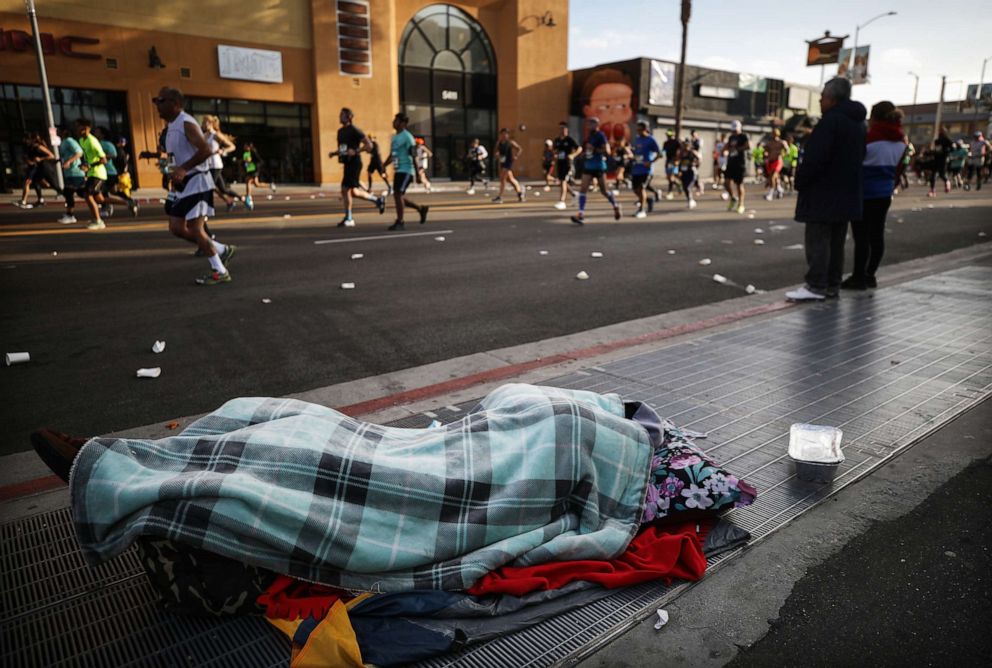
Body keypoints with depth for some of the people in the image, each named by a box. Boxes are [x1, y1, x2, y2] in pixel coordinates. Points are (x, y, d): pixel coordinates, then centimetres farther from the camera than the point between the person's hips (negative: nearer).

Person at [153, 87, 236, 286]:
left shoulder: (187, 123, -14)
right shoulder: (171, 126, 14)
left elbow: (205, 150, -27)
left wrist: (183, 169, -31)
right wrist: (175, 173, 12)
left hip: (196, 182, -10)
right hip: (181, 183, 10)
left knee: (195, 228, -9)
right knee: (176, 228, 8)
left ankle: (220, 272, 2)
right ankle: (223, 250, 17)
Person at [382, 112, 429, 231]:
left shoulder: (407, 136, -11)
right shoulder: (395, 137, 15)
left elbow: (413, 154, -16)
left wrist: (417, 171, -21)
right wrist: (383, 166, 18)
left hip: (405, 170, -9)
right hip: (397, 170, 9)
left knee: (398, 194, -11)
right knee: (398, 195, 8)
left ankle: (400, 222, -1)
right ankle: (421, 208, 23)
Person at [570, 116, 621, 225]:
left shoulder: (601, 136, -10)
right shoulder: (589, 137, 12)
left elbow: (607, 151, -17)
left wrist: (594, 150, -21)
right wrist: (584, 153, 8)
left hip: (599, 166, -6)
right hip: (588, 166, 7)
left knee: (604, 190, 6)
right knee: (583, 189, -8)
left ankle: (616, 206, 31)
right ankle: (581, 214, -12)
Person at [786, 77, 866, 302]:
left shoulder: (831, 120, -16)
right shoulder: (857, 122, 15)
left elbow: (815, 157, -22)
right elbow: (859, 157, 19)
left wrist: (800, 182, -11)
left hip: (824, 192, -9)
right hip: (847, 192, 9)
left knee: (817, 240, -6)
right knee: (836, 241, 13)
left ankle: (816, 286, -5)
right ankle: (832, 285, 17)